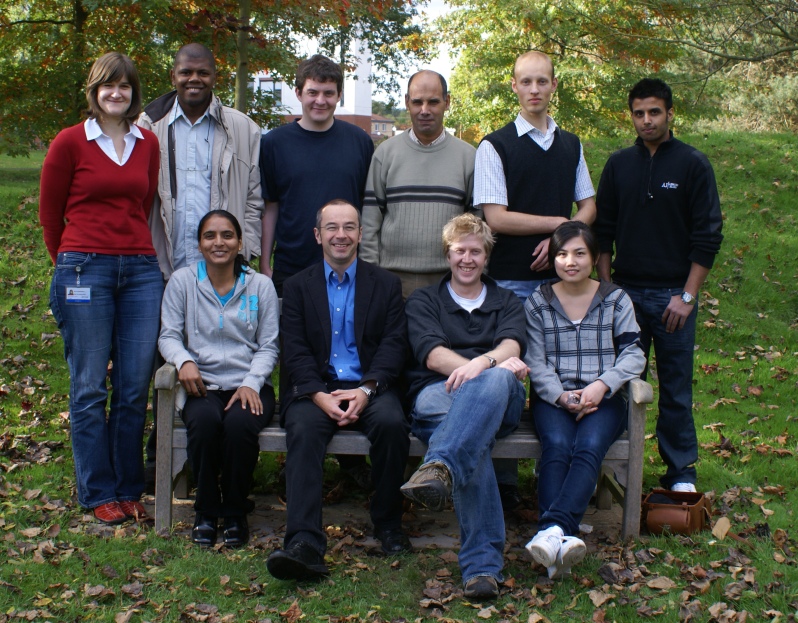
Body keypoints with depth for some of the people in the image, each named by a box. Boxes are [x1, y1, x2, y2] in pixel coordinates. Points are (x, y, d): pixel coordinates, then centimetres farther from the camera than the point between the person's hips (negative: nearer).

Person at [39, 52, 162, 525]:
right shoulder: (71, 142, 0)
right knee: (90, 388, 1)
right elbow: (50, 212, 7)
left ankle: (129, 490, 17)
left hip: (141, 271, 4)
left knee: (135, 389, 4)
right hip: (85, 271, -3)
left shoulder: (148, 144, 11)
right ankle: (100, 493, 12)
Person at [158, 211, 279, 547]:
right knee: (205, 421, -35)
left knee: (240, 423, -34)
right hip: (202, 385, 0)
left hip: (248, 385, 0)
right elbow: (169, 335, 5)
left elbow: (268, 346, 5)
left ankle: (235, 512, -10)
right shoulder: (182, 281, 9)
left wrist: (251, 383, -12)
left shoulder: (260, 285, 9)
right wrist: (184, 361, -18)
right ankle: (206, 511, -12)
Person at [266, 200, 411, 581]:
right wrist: (321, 396, -15)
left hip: (369, 388, 0)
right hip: (316, 389, 0)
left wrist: (366, 390, -15)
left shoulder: (386, 285, 14)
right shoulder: (298, 286, 14)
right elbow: (295, 352, 3)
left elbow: (393, 345, 3)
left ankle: (388, 524, -12)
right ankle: (304, 545, -42)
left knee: (392, 423, -32)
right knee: (303, 431, -32)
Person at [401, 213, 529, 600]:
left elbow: (511, 346, 2)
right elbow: (431, 354, 1)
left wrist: (483, 364, -24)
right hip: (438, 393, -1)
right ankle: (483, 565, -50)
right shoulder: (423, 301, 22)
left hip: (499, 397, 1)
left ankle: (440, 468, -62)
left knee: (496, 380, -39)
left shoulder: (506, 302, 26)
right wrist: (499, 364, -14)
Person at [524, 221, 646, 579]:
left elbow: (633, 354, 2)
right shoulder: (538, 302, 12)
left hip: (603, 398, 0)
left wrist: (602, 384, -16)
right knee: (557, 446, -32)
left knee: (589, 447, -32)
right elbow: (536, 363, 3)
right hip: (553, 398, 0)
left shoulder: (615, 300, 12)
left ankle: (552, 529, -48)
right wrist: (562, 396, -15)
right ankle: (559, 539, -46)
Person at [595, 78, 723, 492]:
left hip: (673, 294, -2)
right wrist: (604, 286, 4)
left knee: (676, 388, 2)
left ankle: (681, 471, 13)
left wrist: (687, 295, -9)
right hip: (626, 291, 3)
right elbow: (603, 230, 12)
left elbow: (708, 236, -3)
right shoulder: (619, 164, 8)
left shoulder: (693, 164, -2)